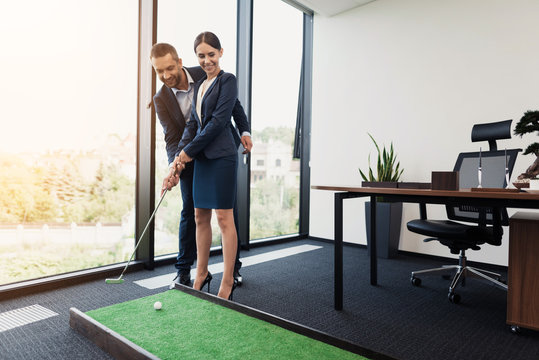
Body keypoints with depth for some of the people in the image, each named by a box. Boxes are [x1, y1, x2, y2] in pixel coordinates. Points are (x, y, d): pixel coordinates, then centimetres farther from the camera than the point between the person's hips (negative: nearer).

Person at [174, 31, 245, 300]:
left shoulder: (227, 80, -3)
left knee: (224, 218, -5)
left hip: (221, 156, -8)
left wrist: (189, 150, -8)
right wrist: (181, 152, -1)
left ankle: (227, 282, 6)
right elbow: (193, 122, 15)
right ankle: (202, 273, 25)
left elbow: (218, 121, -13)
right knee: (200, 217, 11)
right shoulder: (200, 85, 20)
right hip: (202, 157, 8)